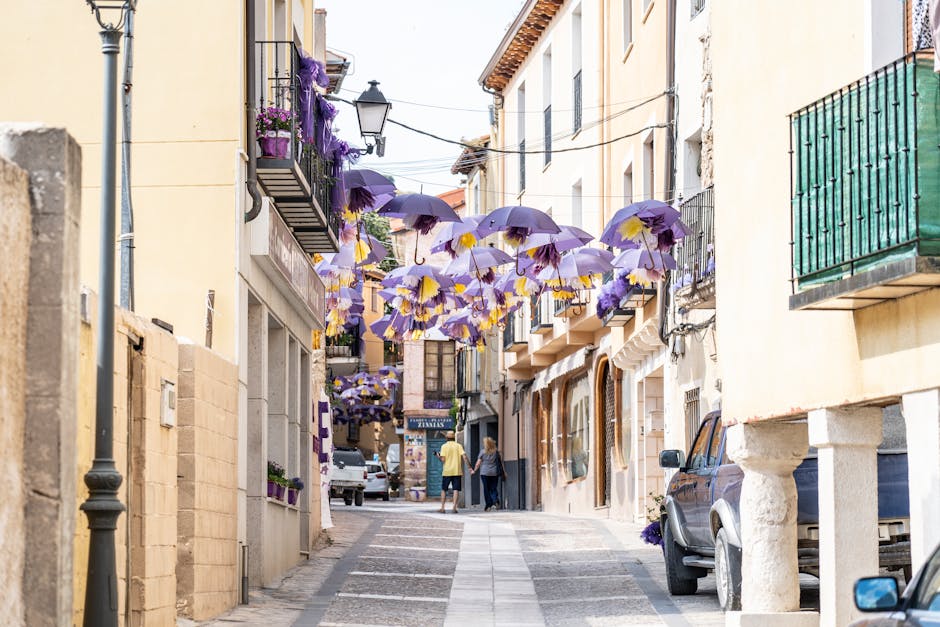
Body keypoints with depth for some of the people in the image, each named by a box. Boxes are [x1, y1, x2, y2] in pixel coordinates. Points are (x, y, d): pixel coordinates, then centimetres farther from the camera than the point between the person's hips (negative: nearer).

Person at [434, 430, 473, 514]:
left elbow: (443, 459, -9)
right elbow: (464, 457, -6)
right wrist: (470, 468, -5)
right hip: (457, 471, 1)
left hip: (447, 472, -1)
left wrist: (437, 455, 11)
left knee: (444, 490, 10)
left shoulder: (444, 446, -3)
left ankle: (442, 508, 8)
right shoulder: (458, 445, 3)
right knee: (456, 490, 1)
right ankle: (454, 507, -9)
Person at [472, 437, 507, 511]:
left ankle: (488, 505, -1)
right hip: (494, 473, 2)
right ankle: (496, 500, -17)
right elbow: (501, 462, 6)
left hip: (485, 473, -2)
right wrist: (503, 472, 13)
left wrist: (474, 470, 12)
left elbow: (478, 463, -2)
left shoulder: (482, 452, -3)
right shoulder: (496, 452, 3)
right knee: (493, 488, 8)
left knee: (486, 489, 3)